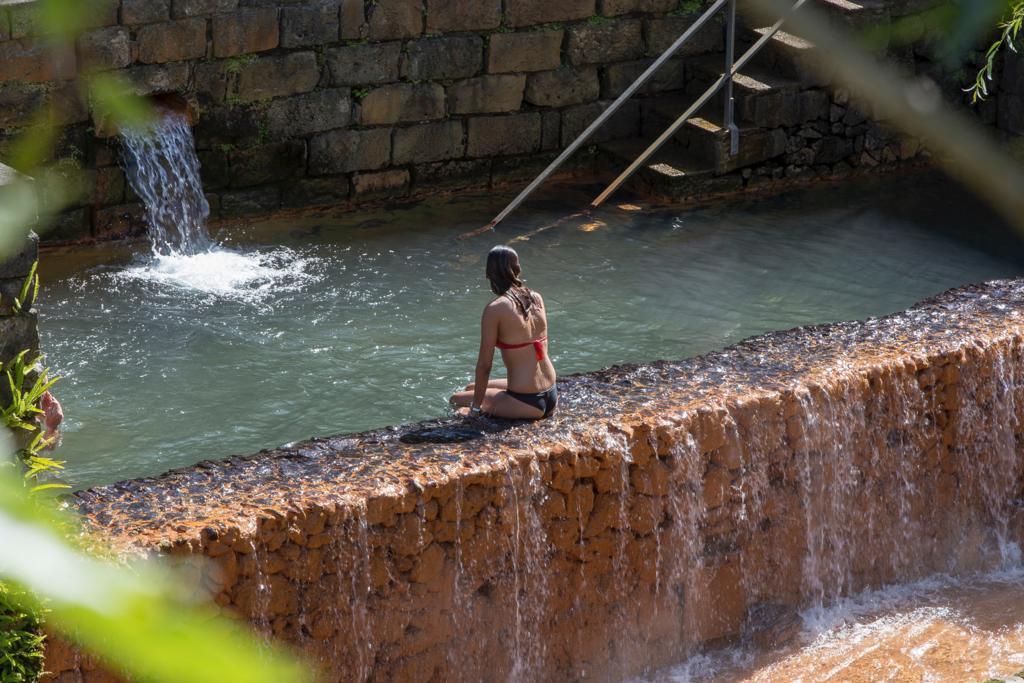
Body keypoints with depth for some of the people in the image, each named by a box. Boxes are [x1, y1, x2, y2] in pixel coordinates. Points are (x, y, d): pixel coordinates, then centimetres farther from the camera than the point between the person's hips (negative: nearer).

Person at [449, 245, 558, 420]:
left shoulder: (495, 309, -15)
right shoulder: (537, 299, 4)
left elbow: (484, 364, -12)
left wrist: (476, 408, -1)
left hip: (526, 403, -7)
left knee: (457, 400, 15)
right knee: (472, 388, 28)